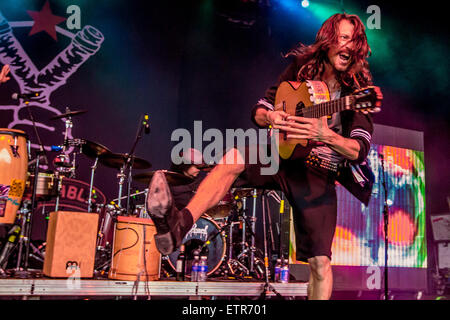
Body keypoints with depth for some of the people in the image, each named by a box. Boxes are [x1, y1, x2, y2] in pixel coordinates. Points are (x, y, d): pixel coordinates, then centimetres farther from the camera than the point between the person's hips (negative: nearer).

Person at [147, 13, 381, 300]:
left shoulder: (359, 91, -5)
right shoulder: (300, 68, 4)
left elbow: (361, 150, -16)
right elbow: (258, 110, 6)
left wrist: (326, 135, -36)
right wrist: (269, 117, -19)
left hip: (319, 173, -1)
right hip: (281, 155, 2)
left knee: (320, 262, -7)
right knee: (235, 157, -30)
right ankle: (179, 225, -40)